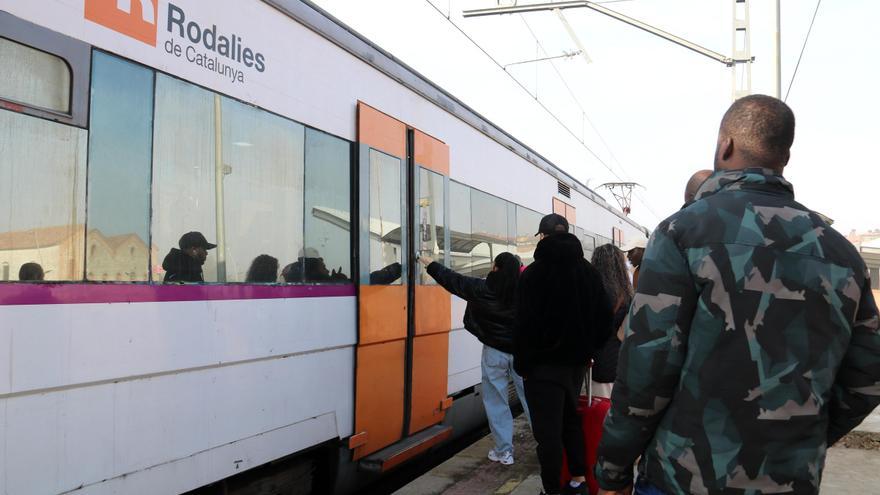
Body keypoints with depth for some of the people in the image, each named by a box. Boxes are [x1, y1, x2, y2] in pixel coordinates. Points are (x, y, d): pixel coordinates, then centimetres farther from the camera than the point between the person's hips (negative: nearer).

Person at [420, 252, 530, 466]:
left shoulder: (482, 289, -10)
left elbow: (452, 280, 2)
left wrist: (430, 264, 13)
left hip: (495, 352, -2)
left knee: (496, 402, 8)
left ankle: (504, 451, 11)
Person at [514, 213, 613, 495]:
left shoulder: (533, 274, -13)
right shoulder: (588, 271, 4)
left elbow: (524, 324, -13)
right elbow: (604, 315, 7)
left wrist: (521, 363, -5)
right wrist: (589, 349, 14)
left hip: (544, 363, -6)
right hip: (576, 360, 6)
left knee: (548, 431, 0)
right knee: (570, 419, 21)